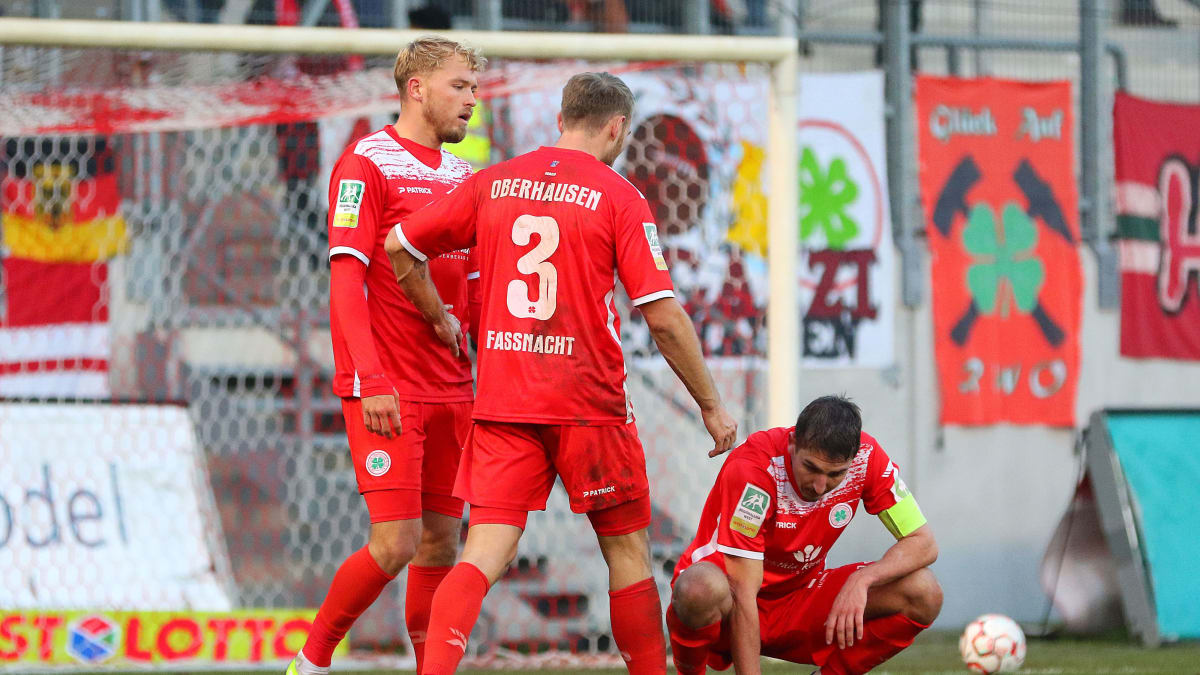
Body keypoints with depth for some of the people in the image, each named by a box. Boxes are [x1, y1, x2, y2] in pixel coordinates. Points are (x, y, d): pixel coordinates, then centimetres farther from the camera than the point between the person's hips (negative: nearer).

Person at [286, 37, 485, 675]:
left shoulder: (461, 176, 16)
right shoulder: (367, 164, -7)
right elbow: (346, 278, -13)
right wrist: (371, 379, -22)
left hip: (450, 386, 7)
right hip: (388, 392, -7)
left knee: (441, 540, 6)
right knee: (396, 542, -12)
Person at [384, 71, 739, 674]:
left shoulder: (494, 183, 8)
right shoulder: (619, 198, -4)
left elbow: (399, 247, 13)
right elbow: (663, 316, -8)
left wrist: (438, 318, 28)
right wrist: (710, 405, 1)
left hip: (502, 400, 3)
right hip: (589, 404, -3)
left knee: (484, 554, -3)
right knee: (628, 551, 12)